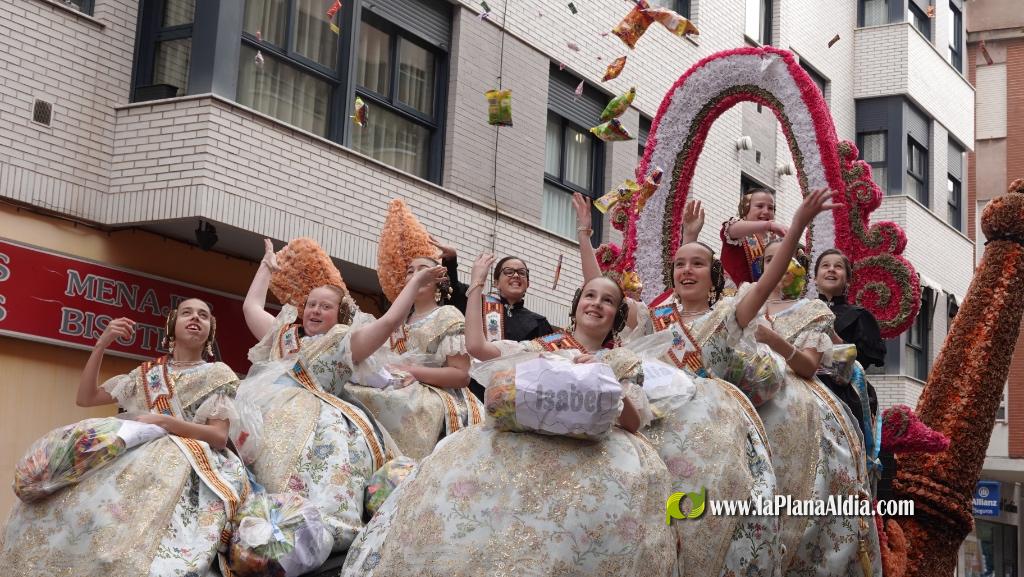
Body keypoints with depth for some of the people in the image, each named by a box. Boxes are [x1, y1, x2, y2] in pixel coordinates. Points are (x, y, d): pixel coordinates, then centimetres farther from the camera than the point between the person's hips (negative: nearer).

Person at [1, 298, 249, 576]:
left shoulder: (218, 374, 10)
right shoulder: (147, 374, 21)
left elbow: (220, 437, -2)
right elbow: (86, 397, 19)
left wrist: (164, 422, -13)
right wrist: (102, 344, 9)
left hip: (189, 460, -4)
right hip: (143, 456, 5)